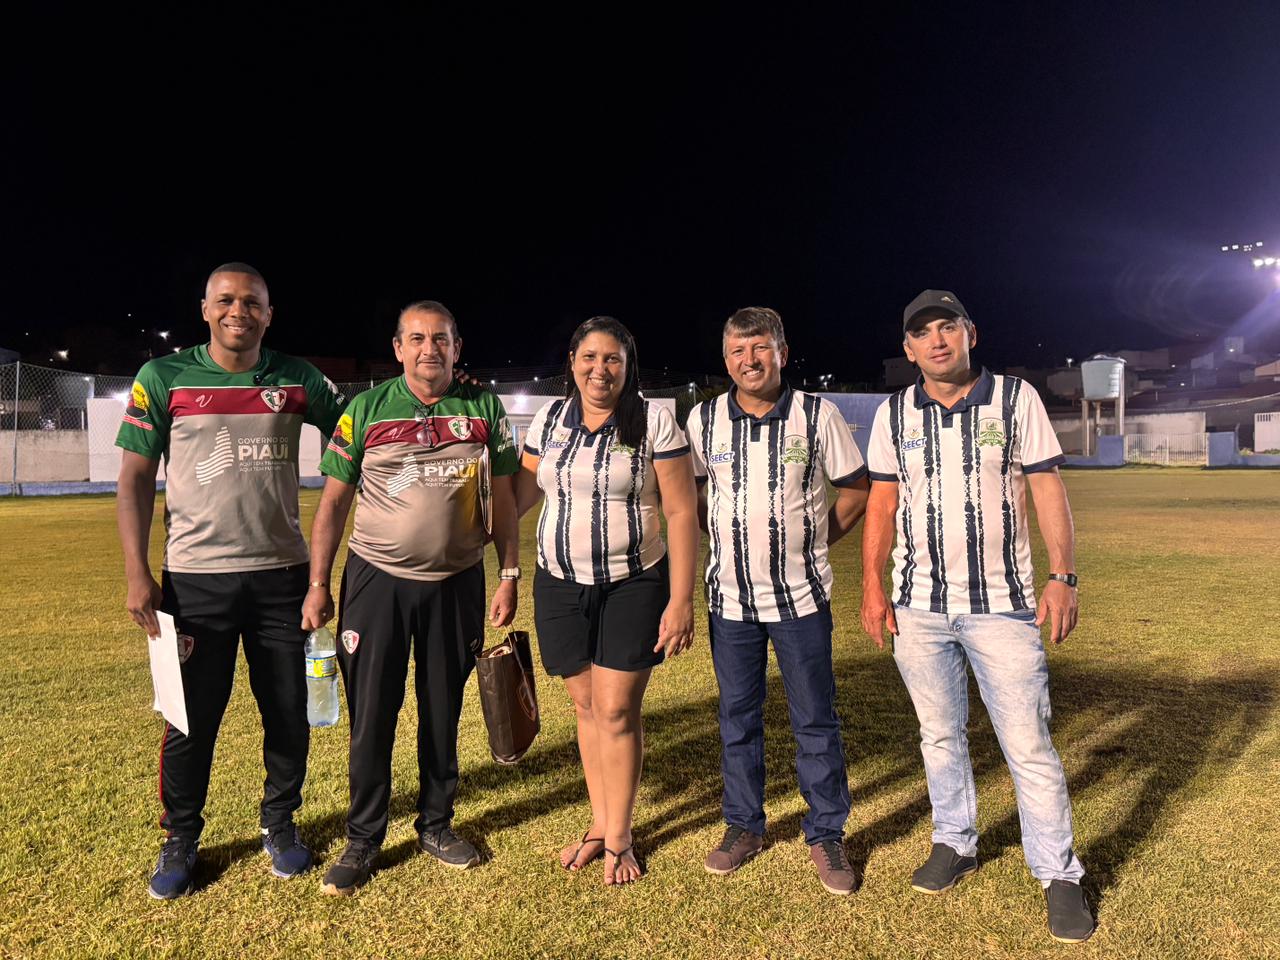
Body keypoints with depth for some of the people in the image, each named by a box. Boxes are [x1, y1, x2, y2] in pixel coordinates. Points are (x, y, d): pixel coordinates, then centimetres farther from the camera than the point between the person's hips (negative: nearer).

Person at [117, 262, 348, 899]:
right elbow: (135, 477, 1)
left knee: (289, 712, 9)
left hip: (281, 576, 2)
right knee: (190, 718, 7)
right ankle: (180, 839, 30)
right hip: (194, 578, -1)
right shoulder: (163, 377, 0)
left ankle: (280, 822, 32)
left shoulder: (297, 379, 4)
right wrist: (137, 573, -5)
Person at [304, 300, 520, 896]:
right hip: (378, 579, -1)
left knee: (443, 712, 13)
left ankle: (436, 825, 32)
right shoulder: (366, 409, -1)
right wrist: (319, 584, -2)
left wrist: (509, 575, 1)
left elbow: (503, 498, 5)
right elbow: (333, 501, 1)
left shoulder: (484, 409, 1)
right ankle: (363, 840, 23)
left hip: (457, 583, 1)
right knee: (371, 714, 4)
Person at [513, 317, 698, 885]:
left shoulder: (655, 422, -8)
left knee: (617, 710, 0)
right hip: (560, 585, 4)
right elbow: (518, 494, 12)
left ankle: (619, 839, 20)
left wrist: (681, 601, -13)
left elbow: (681, 513, -9)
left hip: (634, 585, -3)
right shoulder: (549, 420, 4)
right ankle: (599, 825, 30)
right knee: (586, 706, 12)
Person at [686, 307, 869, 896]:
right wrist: (724, 541, 6)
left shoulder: (818, 415, -5)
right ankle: (744, 826, 30)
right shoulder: (703, 420, 1)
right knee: (737, 717, 12)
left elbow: (857, 488, 5)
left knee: (815, 720, 6)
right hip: (730, 595, 2)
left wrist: (817, 540, 1)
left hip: (801, 595, -2)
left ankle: (826, 835, 23)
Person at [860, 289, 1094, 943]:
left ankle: (1059, 875, 17)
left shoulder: (1016, 398, 0)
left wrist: (1063, 577, -8)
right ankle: (955, 844, 32)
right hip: (919, 606, 3)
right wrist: (872, 588, 1)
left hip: (1002, 603, -2)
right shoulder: (894, 413, 4)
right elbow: (882, 504, 6)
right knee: (940, 734, 14)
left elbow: (1047, 489, -1)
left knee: (1028, 743, 0)